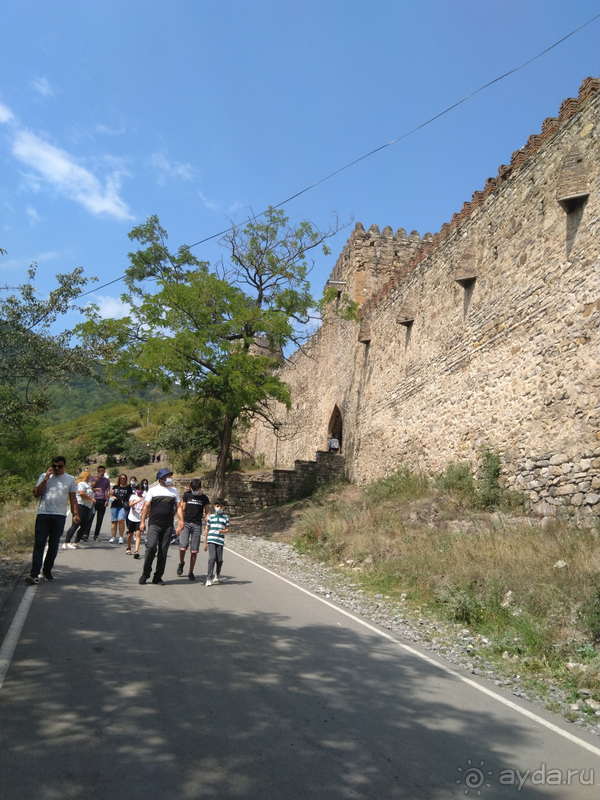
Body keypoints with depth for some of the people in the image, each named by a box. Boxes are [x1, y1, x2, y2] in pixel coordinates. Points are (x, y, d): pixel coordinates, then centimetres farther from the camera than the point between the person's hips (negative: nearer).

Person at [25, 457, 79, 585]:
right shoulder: (44, 476, 6)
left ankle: (47, 571, 21)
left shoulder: (70, 479, 8)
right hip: (43, 515, -1)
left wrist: (75, 514, 0)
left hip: (59, 516, 1)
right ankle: (34, 574, -8)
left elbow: (73, 498, 9)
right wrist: (46, 478, -9)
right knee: (39, 544, -6)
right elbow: (36, 494, -2)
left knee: (53, 545, 7)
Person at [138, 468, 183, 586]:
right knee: (151, 547, -16)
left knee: (163, 551, 3)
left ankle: (158, 577, 12)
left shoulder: (174, 491, 14)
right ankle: (145, 574, 1)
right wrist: (142, 521, -3)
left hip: (168, 526, 3)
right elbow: (146, 506, 4)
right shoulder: (153, 490, 6)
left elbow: (178, 507, 12)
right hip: (154, 524, -3)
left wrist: (181, 520, 0)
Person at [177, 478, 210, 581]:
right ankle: (181, 563, 18)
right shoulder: (187, 495, 7)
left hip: (197, 525, 0)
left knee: (194, 550, 0)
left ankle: (191, 572, 14)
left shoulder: (204, 498, 7)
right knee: (183, 546, -14)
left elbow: (207, 513, 9)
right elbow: (182, 509, 10)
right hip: (186, 523, 0)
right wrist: (181, 522, 3)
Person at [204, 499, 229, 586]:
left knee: (219, 560, 5)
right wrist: (205, 542, 10)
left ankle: (217, 575, 29)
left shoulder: (225, 517, 8)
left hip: (220, 541, 1)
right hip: (211, 540, -1)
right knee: (212, 558, -14)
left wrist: (222, 531, -15)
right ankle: (209, 578, -10)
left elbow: (227, 530, 8)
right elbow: (207, 530, 11)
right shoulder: (211, 517, 8)